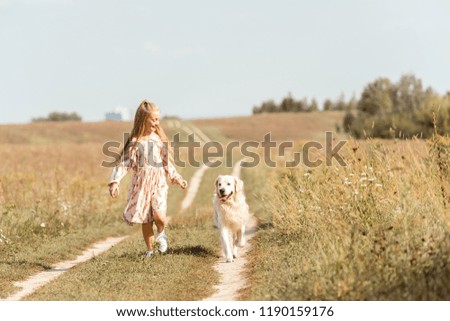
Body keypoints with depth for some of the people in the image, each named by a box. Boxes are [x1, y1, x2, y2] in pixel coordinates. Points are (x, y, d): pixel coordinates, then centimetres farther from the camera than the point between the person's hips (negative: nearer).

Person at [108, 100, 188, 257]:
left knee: (159, 215, -20)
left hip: (158, 184, 1)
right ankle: (149, 250, 22)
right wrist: (115, 182, -22)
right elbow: (123, 163, -10)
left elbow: (166, 162, 15)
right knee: (146, 220, 6)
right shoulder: (134, 142, -7)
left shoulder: (159, 139, 4)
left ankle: (161, 233, 12)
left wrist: (177, 178, 19)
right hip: (141, 185, -1)